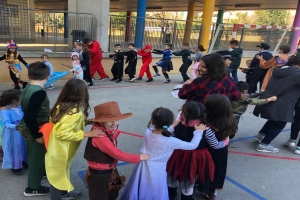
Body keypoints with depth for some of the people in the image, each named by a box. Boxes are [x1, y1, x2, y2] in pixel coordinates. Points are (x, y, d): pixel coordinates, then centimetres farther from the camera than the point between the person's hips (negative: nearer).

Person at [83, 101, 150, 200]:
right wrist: (139, 157, -22)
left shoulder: (109, 130, -4)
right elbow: (117, 154, -30)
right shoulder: (99, 135, -31)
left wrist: (115, 130, -4)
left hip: (111, 172, 8)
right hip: (99, 175, -8)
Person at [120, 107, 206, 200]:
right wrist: (199, 131, 0)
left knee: (138, 192, 27)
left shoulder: (148, 132, -14)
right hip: (156, 171, -4)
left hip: (143, 167, 4)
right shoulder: (170, 141, -27)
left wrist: (175, 124, 12)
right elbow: (193, 145, -15)